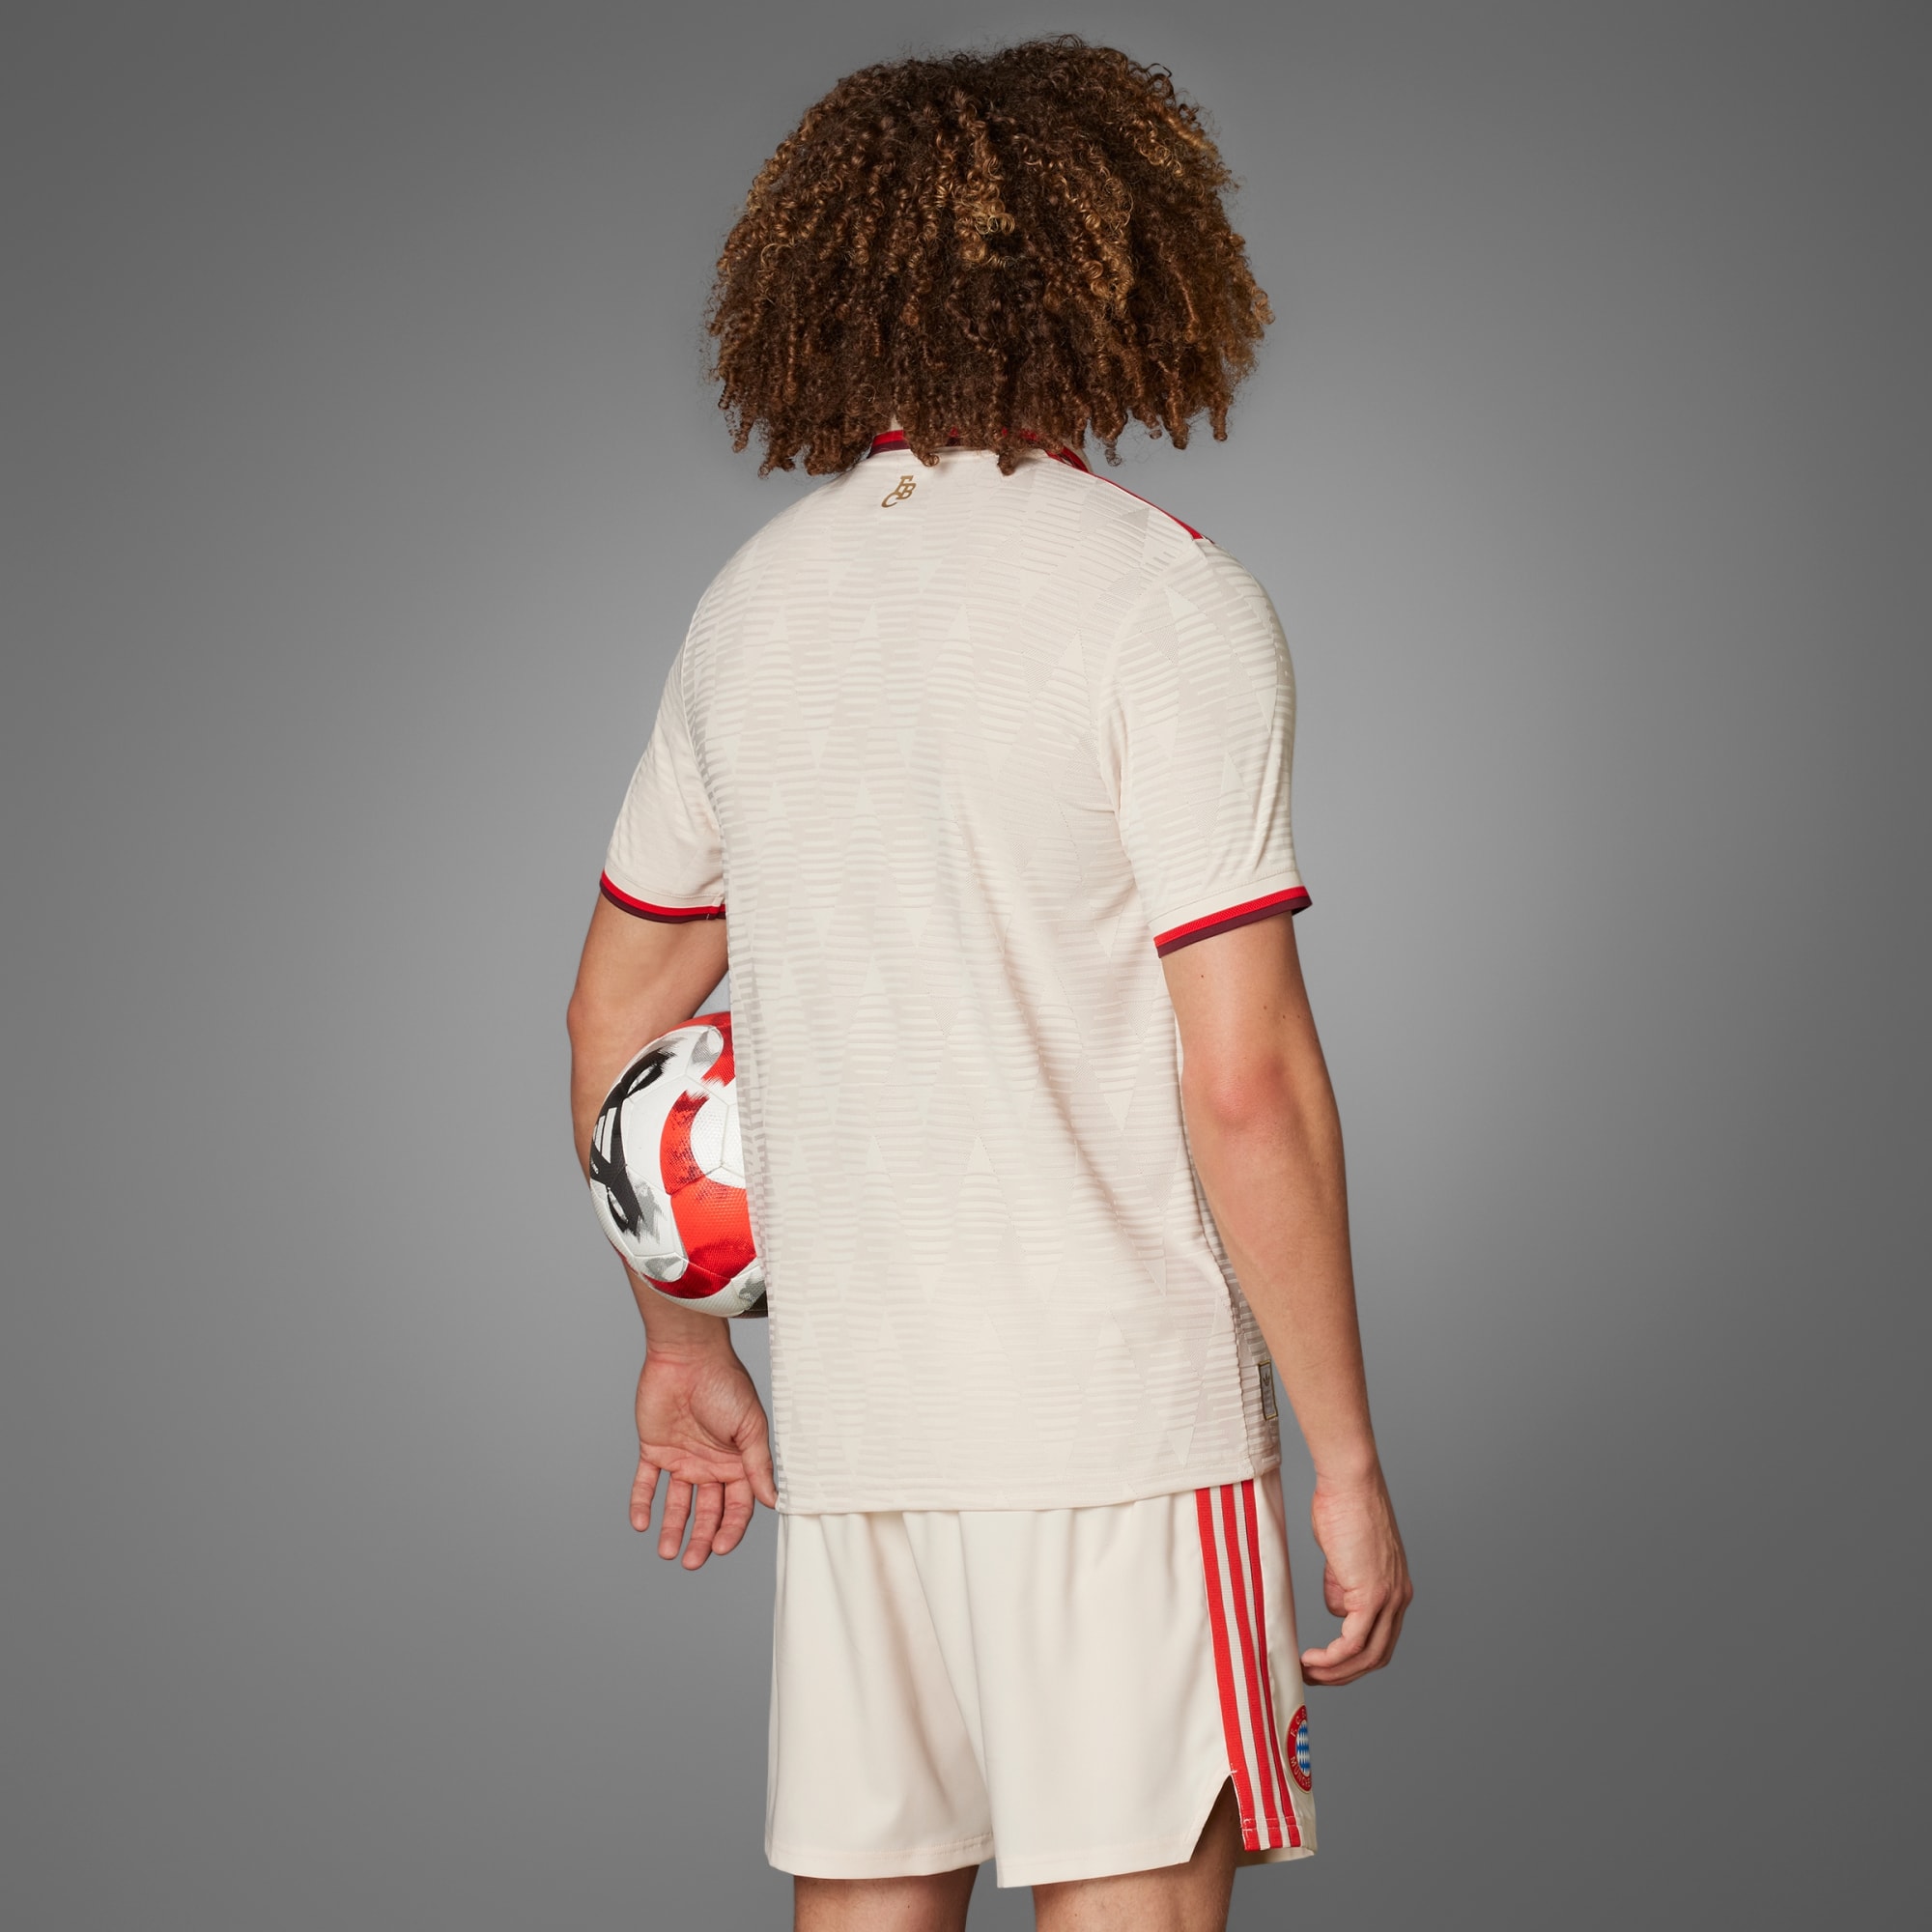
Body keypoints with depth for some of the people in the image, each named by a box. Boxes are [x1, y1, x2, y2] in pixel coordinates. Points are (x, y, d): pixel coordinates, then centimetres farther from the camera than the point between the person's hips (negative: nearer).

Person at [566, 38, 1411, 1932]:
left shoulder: (756, 598, 8)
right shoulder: (1165, 600, -10)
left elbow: (615, 1020, 16)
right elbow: (1245, 1083, -15)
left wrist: (679, 1346, 27)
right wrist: (1348, 1455, -7)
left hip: (846, 1418, 6)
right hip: (1121, 1416, -6)